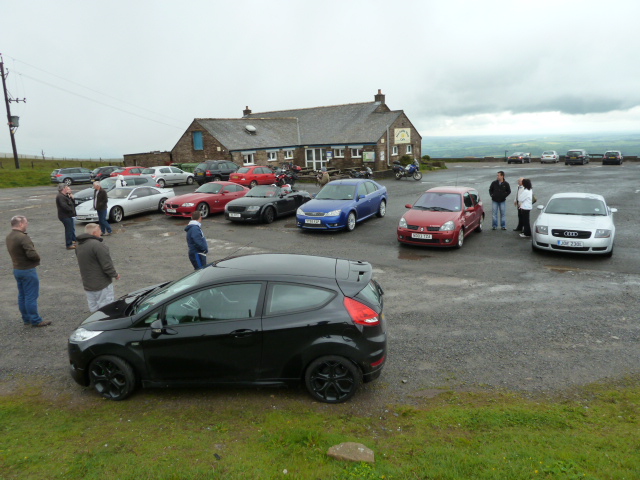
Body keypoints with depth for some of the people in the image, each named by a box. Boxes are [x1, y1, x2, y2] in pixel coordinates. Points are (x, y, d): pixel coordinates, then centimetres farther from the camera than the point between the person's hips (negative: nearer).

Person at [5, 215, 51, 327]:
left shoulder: (9, 237, 7)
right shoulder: (23, 237, -22)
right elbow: (32, 254, -29)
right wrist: (38, 258, -8)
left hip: (17, 269, 9)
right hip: (28, 270, -9)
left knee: (22, 296, 16)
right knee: (31, 296, -1)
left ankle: (26, 319, 26)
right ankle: (35, 321, 6)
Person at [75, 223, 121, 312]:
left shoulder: (79, 246, 8)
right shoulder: (97, 245, -21)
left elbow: (81, 265, 17)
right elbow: (107, 265, -22)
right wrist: (115, 275, -7)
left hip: (87, 285, 9)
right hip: (102, 285, -9)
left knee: (93, 309, 18)